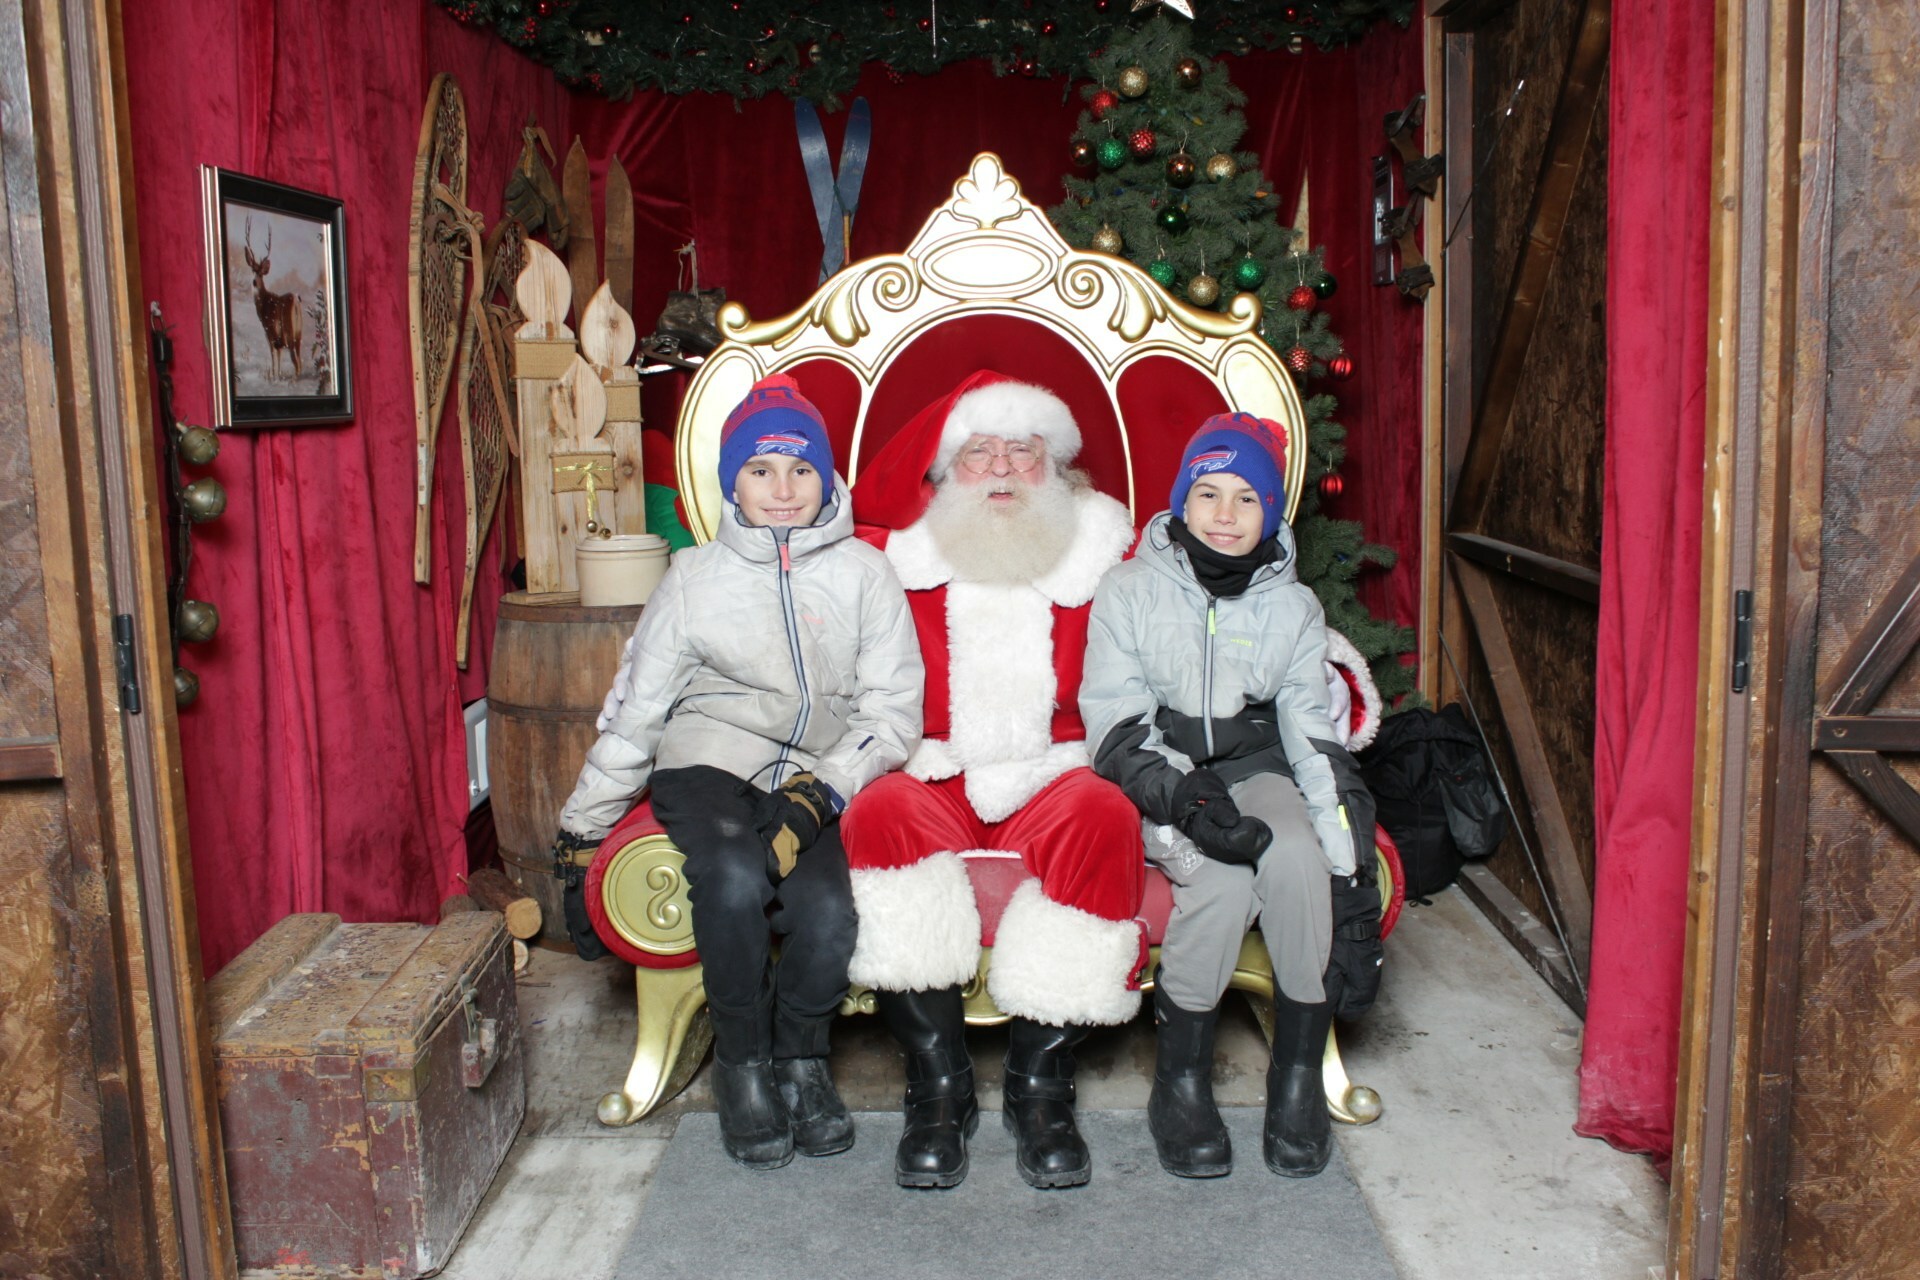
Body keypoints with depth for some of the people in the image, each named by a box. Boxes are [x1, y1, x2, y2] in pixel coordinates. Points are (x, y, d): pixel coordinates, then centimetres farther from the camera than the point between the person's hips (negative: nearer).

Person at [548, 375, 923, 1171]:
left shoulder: (864, 574, 4)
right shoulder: (696, 578, 5)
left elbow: (893, 710, -1)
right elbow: (633, 712, 10)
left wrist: (819, 793, -17)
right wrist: (582, 829, 13)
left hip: (817, 778, 0)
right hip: (710, 763, 0)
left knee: (829, 912, -27)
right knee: (735, 877, -32)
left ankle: (799, 1057, 6)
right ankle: (741, 1063, -6)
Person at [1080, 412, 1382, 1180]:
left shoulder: (1291, 606, 4)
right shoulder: (1131, 592, -3)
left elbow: (1317, 741, -2)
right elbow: (1118, 728, -9)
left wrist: (1353, 885, -13)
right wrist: (1190, 800, -28)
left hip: (1257, 768, 2)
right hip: (1162, 782, -2)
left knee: (1297, 856, -31)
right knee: (1222, 872, -32)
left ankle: (1298, 1081, -14)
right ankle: (1181, 1083, -14)